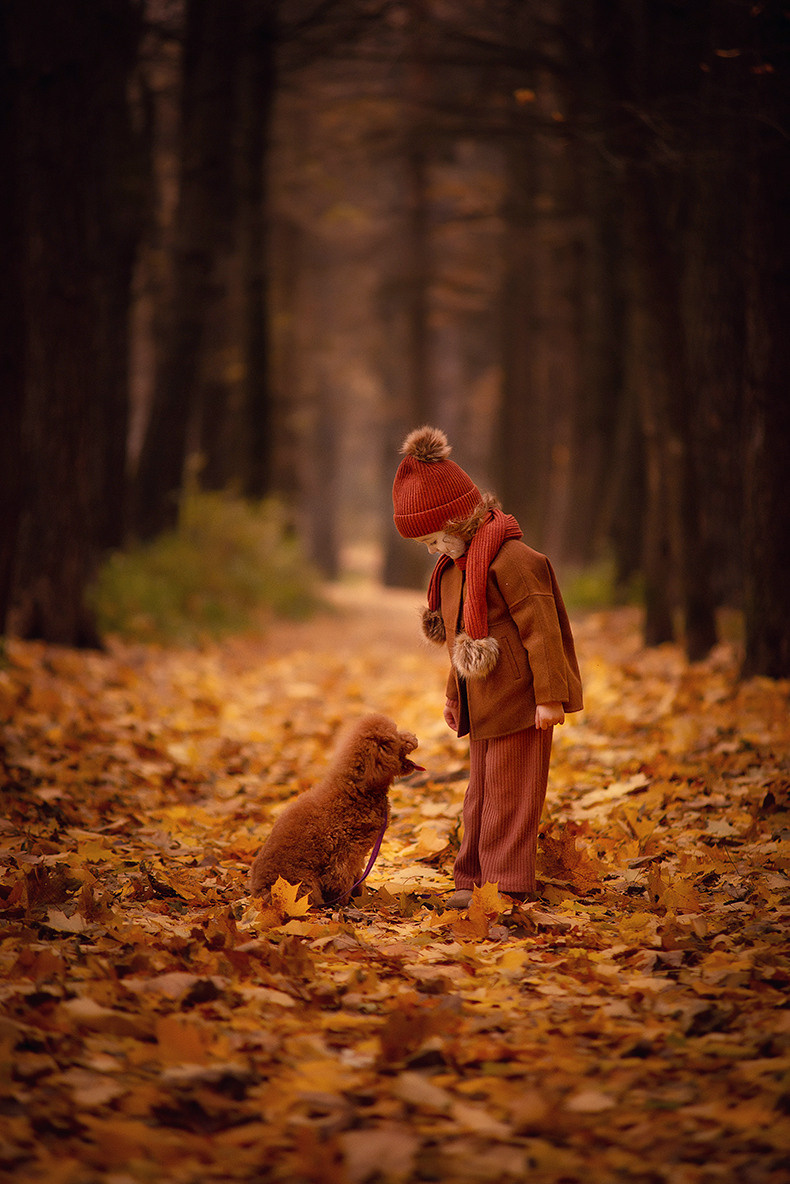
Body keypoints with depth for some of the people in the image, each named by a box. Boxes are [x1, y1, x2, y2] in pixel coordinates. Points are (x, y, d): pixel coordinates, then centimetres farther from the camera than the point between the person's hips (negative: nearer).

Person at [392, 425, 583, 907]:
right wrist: (455, 695, 26)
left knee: (508, 794, -4)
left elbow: (541, 629, -20)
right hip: (482, 706, 9)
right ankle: (476, 877, 20)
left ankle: (507, 883, 3)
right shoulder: (455, 567, 12)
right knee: (480, 795, 13)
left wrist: (549, 696, -20)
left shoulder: (511, 560, -19)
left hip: (518, 703, -9)